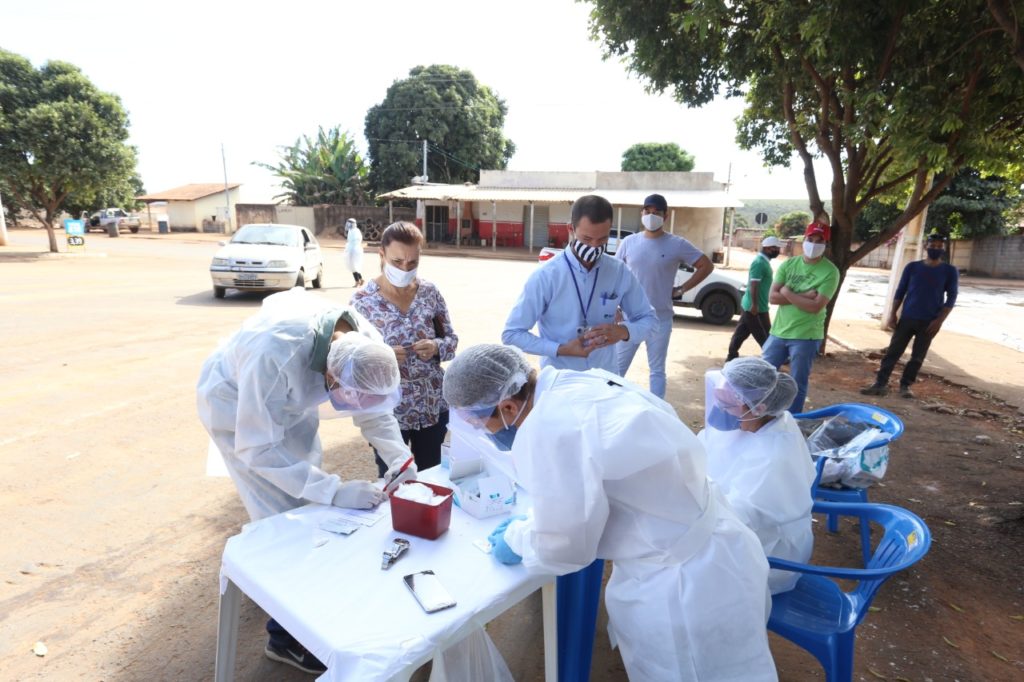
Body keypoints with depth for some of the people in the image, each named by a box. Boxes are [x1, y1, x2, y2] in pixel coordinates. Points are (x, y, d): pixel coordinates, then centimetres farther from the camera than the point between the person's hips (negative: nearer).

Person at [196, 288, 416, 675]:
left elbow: (374, 408, -10)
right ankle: (285, 634, 13)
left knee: (305, 500, 14)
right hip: (237, 408, -5)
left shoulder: (364, 341, -26)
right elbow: (258, 449, -36)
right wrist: (335, 491, -40)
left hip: (289, 403, 6)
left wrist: (399, 456, -27)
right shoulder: (274, 354, -44)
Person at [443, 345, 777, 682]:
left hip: (683, 582, -8)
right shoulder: (586, 384, -4)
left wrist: (516, 537, 2)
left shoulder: (547, 430, -29)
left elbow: (564, 547, -17)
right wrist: (530, 521, 14)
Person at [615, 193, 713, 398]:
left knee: (657, 370, 11)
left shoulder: (677, 244, -4)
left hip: (660, 319, -1)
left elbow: (706, 265, 2)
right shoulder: (629, 242, 3)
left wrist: (681, 289, -3)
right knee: (617, 367, 7)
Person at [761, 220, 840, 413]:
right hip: (778, 332, 4)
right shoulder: (788, 265, 3)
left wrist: (787, 293, -11)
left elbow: (816, 306, -18)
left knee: (798, 384, 7)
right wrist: (803, 296, -16)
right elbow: (772, 297, -6)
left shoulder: (830, 272, -9)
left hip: (806, 337, -4)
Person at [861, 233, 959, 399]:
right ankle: (880, 384, -1)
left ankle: (905, 385, 16)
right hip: (907, 318, 1)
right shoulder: (912, 267, 3)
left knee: (917, 357, 5)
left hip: (929, 322, 0)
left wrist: (939, 320, -11)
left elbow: (951, 298, -1)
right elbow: (900, 292, 6)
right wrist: (892, 315, -1)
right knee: (893, 352, -3)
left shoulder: (950, 271, 1)